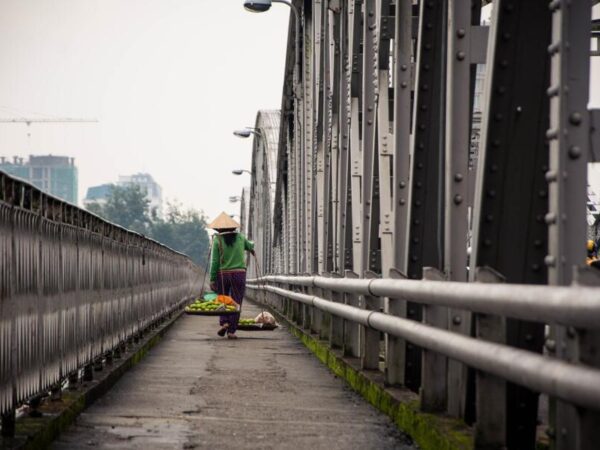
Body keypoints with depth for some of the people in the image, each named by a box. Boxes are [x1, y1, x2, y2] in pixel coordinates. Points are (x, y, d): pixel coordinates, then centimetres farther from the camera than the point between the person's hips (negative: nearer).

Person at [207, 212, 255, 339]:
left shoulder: (217, 240, -3)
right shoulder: (240, 237, 4)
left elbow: (215, 262, -6)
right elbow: (250, 247, 24)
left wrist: (212, 279, -4)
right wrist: (252, 245, 47)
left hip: (222, 273, -1)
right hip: (239, 273, 1)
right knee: (236, 302, 5)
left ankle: (224, 322, -6)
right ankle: (231, 331, 2)